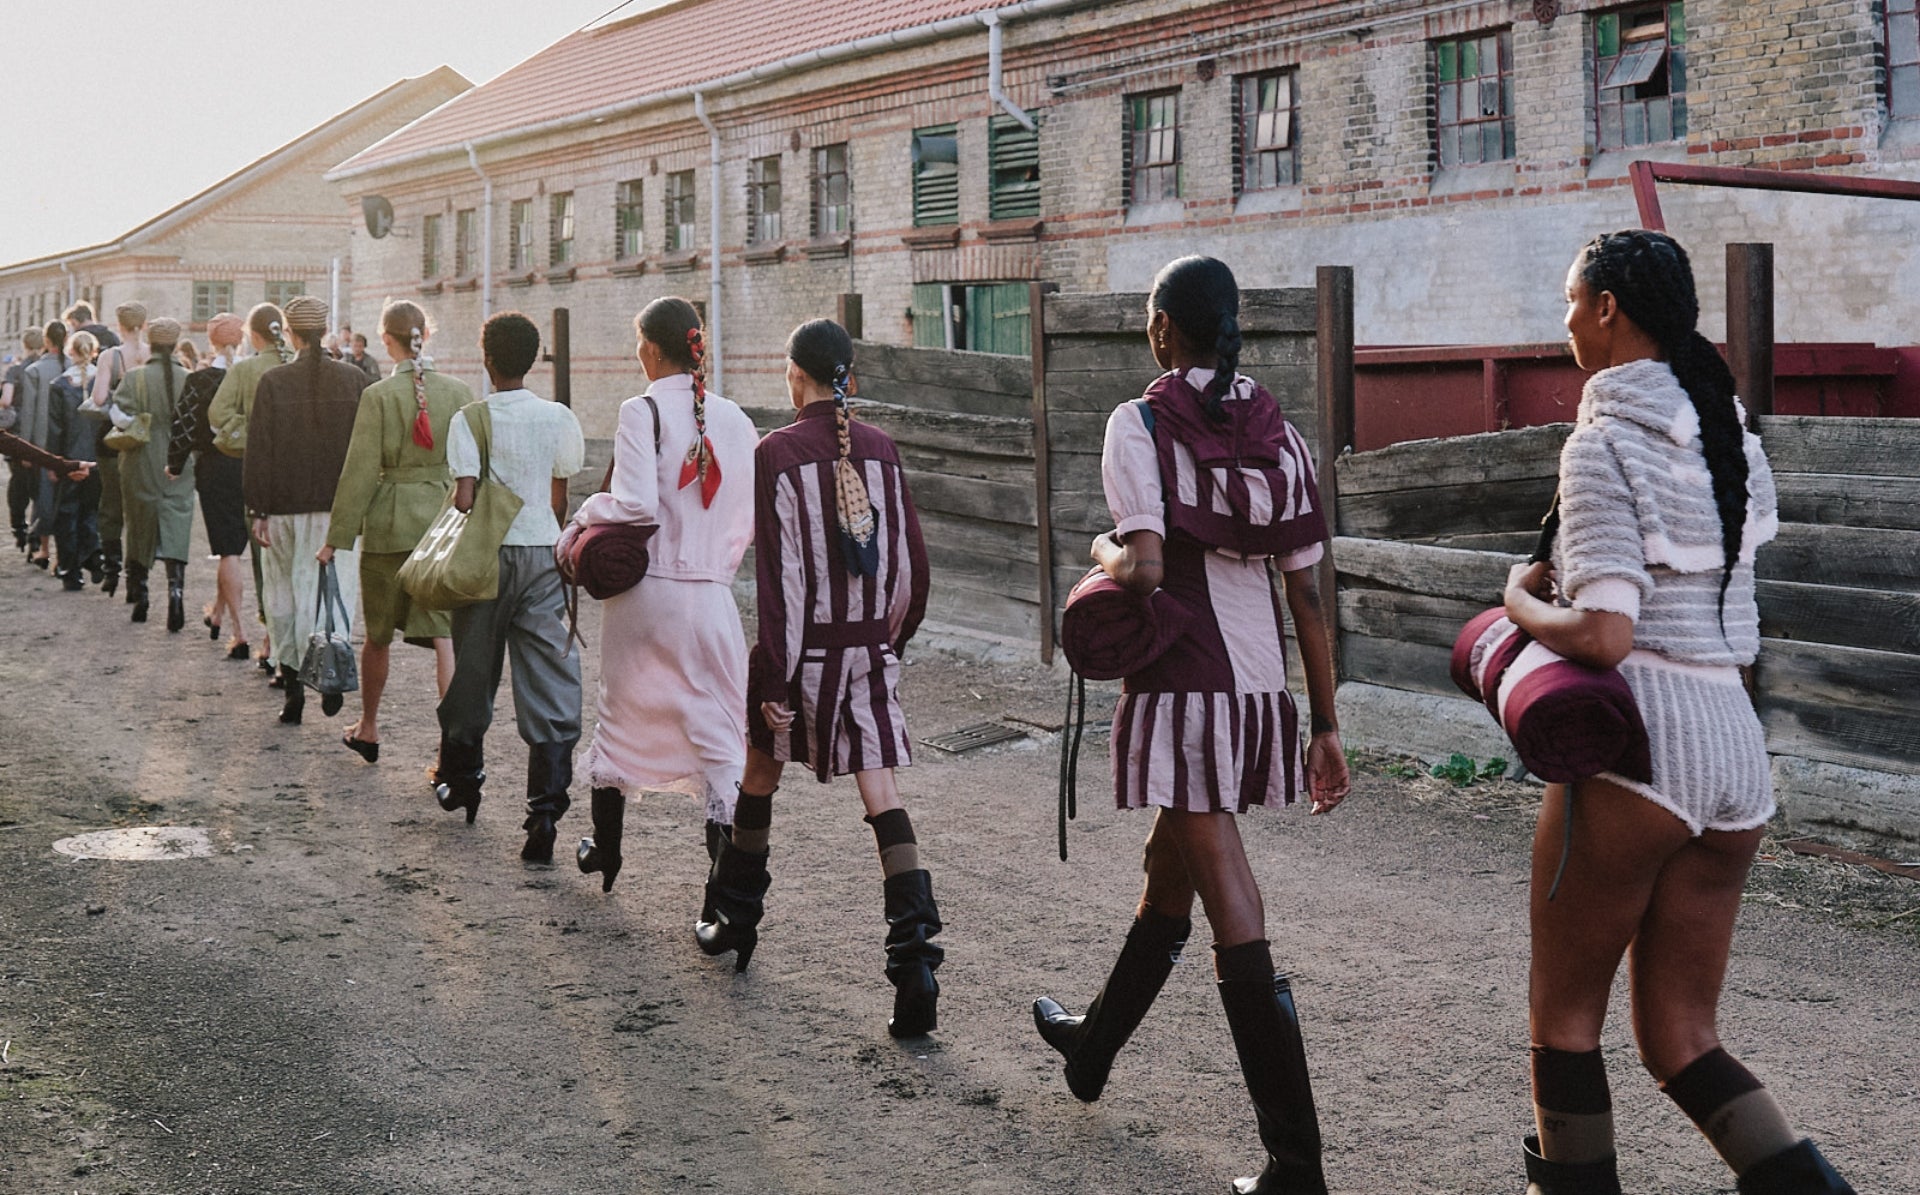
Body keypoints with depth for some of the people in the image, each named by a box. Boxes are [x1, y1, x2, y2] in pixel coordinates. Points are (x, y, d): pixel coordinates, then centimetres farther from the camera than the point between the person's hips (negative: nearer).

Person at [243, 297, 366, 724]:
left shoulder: (272, 382, -4)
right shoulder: (355, 381, 0)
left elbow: (258, 451, -4)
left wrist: (259, 511, 0)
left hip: (286, 507, 0)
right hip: (340, 507, 1)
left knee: (285, 593, 12)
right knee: (336, 586, 3)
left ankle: (293, 681, 11)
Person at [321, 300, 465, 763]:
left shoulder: (378, 395, -9)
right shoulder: (459, 392, 0)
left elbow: (361, 471, -8)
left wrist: (337, 536, -1)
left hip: (390, 522, -2)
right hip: (446, 519, 2)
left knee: (378, 635, 15)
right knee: (446, 637, 0)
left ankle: (368, 730, 31)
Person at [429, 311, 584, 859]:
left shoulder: (471, 419, -7)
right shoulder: (558, 418, 1)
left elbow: (464, 497, -16)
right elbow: (559, 501, 7)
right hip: (545, 553, 1)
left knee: (472, 671, 16)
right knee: (550, 681, -1)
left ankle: (460, 781, 34)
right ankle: (545, 807, -11)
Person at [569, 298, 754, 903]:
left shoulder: (642, 411, -10)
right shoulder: (735, 420, 4)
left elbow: (636, 505, -20)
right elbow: (749, 519, 10)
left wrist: (585, 514, -2)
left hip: (645, 591, -2)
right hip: (711, 598, 2)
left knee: (621, 717, 19)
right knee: (719, 739, 2)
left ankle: (605, 849, 36)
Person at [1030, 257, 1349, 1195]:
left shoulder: (1140, 424, -8)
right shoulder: (1275, 430, 7)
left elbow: (1142, 569, -21)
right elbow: (1307, 593, 6)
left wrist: (1103, 551, 2)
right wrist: (1325, 726, 9)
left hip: (1179, 689, -6)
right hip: (1261, 688, 7)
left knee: (1239, 931, -6)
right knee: (1167, 868, 25)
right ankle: (1092, 1046, 48)